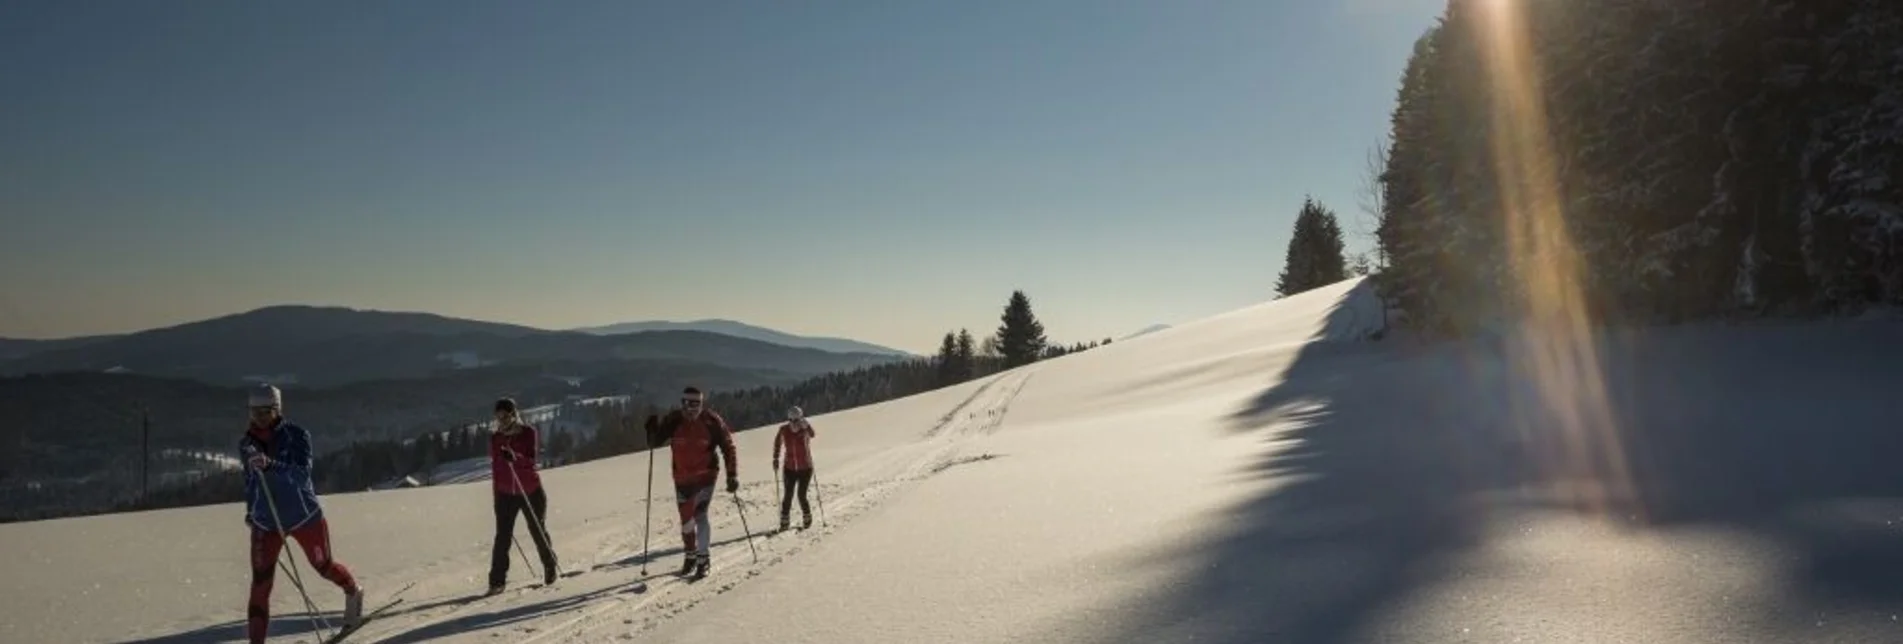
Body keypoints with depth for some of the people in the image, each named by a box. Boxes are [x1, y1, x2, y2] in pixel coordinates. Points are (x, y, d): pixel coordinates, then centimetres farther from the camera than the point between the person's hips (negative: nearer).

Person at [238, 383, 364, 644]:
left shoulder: (296, 435, -14)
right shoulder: (246, 443, -1)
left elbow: (302, 474, -27)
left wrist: (270, 465, -42)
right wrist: (250, 511, 23)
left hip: (304, 517, -2)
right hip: (265, 522, 2)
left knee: (324, 565, 17)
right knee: (260, 583, -8)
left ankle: (353, 593, 47)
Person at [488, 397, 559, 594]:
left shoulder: (529, 432, -8)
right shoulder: (495, 438, 2)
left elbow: (531, 460, -19)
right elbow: (495, 467, 10)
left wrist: (515, 457, -39)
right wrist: (496, 496, 11)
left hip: (531, 492, -2)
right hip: (506, 494, 2)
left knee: (538, 532, 9)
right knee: (502, 537, -8)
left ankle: (550, 569, 31)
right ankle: (497, 581, -5)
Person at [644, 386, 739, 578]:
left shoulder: (712, 422, -13)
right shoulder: (673, 421, -7)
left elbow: (728, 448, -7)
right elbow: (655, 441, -3)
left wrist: (732, 476, -12)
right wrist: (653, 428, -25)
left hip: (705, 476, -3)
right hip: (682, 478, 3)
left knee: (700, 515, -14)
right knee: (686, 519, 14)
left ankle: (703, 559, -3)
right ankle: (690, 555, 35)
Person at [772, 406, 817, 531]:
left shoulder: (805, 428, -15)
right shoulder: (784, 430, -8)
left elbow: (812, 434, -39)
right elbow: (777, 442, 12)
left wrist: (805, 425, -54)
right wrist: (776, 459, 9)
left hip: (805, 468, -2)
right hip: (790, 468, 2)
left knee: (802, 496, -5)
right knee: (787, 496, -2)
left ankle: (807, 520, 18)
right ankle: (784, 522, 12)